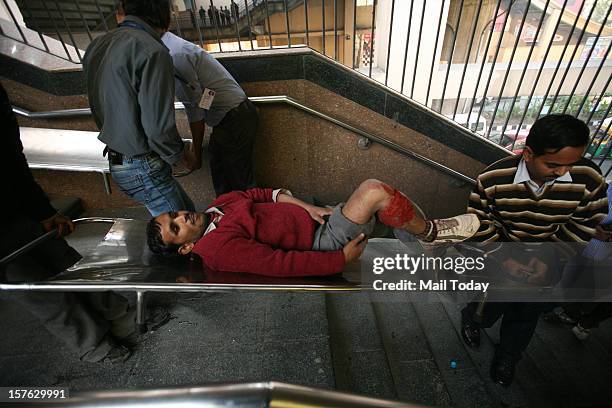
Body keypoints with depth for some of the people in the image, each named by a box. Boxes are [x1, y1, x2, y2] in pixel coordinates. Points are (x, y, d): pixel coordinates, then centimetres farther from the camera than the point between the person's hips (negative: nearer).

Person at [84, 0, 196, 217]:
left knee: (186, 211, 20)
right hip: (143, 168, -9)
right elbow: (159, 125, -21)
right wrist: (178, 154, -5)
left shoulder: (96, 45, 11)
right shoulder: (152, 51, -18)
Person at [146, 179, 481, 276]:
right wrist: (343, 259, -20)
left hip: (315, 218, 8)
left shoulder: (218, 204, 8)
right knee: (375, 192, -19)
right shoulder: (220, 248, -16)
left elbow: (263, 194, 10)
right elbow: (283, 264, -22)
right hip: (323, 243, -7)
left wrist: (306, 207, -5)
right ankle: (430, 231, 8)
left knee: (375, 190, 1)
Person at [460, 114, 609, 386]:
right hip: (499, 253, -2)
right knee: (490, 309, 11)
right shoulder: (493, 179, -28)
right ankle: (471, 318, 49)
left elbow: (582, 226, -6)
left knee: (528, 313, 20)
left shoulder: (589, 180, -21)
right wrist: (503, 259, -19)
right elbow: (479, 223, -16)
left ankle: (508, 355, 49)